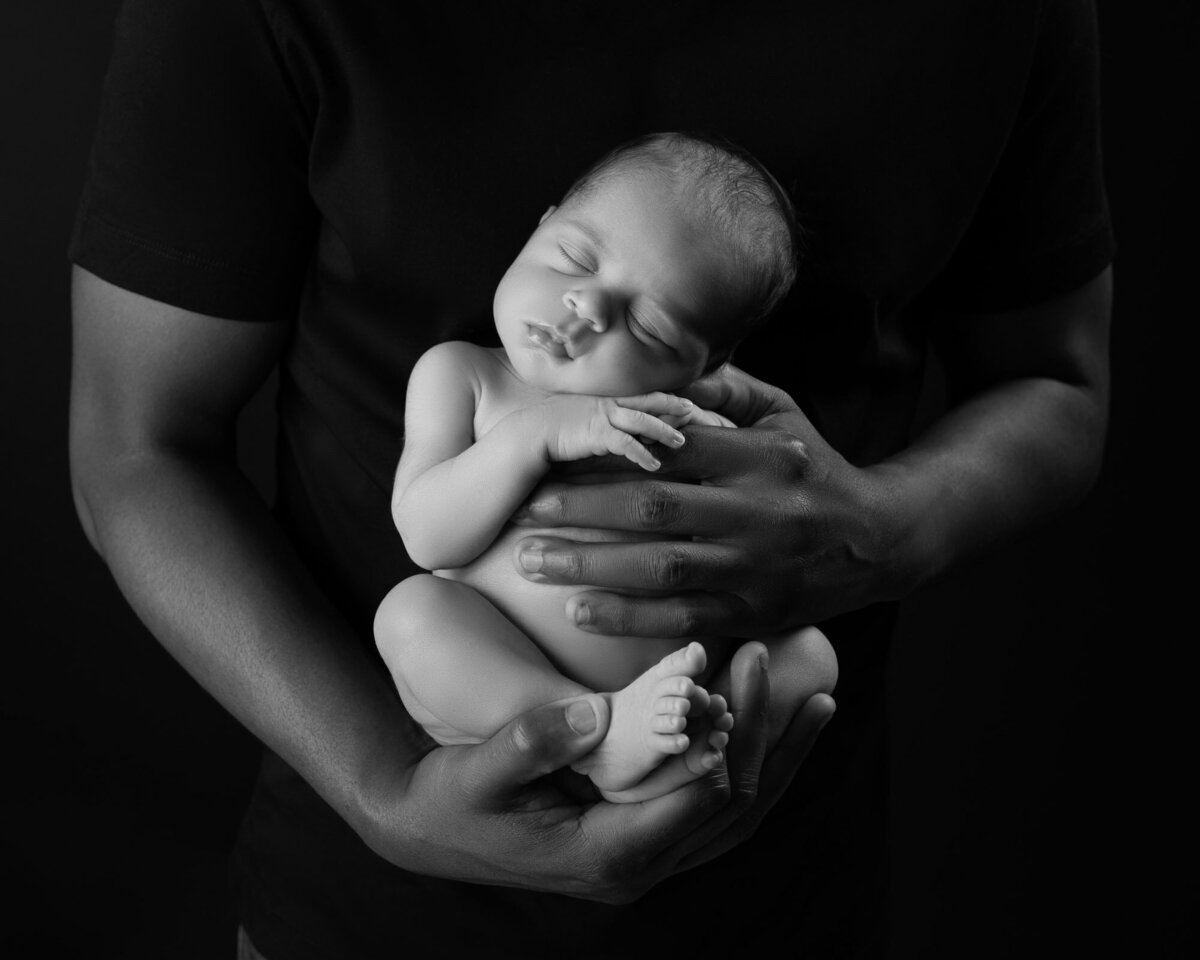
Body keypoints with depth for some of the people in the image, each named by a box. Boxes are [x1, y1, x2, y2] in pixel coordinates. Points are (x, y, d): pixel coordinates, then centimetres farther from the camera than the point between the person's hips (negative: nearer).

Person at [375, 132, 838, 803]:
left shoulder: (682, 421, 7)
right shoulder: (459, 375, 4)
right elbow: (428, 537, -10)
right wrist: (531, 433, -22)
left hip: (679, 688, 2)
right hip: (492, 698, -2)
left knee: (808, 653, -12)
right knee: (410, 608, -25)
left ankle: (653, 768, -30)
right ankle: (603, 737, -31)